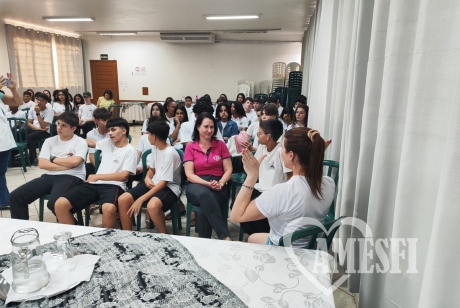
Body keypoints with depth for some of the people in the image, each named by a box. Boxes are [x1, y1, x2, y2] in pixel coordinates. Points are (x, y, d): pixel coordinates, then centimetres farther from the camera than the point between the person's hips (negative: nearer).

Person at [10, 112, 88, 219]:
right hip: (50, 176, 6)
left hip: (71, 177, -6)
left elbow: (74, 162, -16)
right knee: (16, 196, -7)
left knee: (54, 203, -33)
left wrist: (54, 160, -1)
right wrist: (66, 165, -7)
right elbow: (42, 164, 3)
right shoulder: (49, 141, 15)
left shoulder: (80, 142, 2)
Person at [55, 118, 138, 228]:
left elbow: (123, 176, -7)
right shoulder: (107, 142, 19)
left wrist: (97, 176, -5)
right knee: (60, 204, -14)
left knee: (109, 209, -40)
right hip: (94, 184, 6)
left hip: (113, 186, -6)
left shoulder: (130, 151, 2)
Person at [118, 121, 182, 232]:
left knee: (152, 206, -39)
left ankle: (165, 236, -13)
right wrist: (147, 178, -3)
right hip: (154, 184, 8)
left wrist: (141, 199, -23)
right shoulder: (155, 148, 7)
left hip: (169, 187, -8)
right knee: (122, 200, -9)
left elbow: (164, 183, -22)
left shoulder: (170, 153, -21)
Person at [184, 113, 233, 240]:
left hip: (218, 187, 1)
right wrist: (208, 184, -17)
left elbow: (228, 170, 6)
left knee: (204, 210, -35)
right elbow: (189, 174, -1)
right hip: (197, 185, 0)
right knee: (204, 194, -40)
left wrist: (220, 184, -14)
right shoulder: (190, 148, 8)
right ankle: (225, 237, -42)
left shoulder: (221, 145, 11)